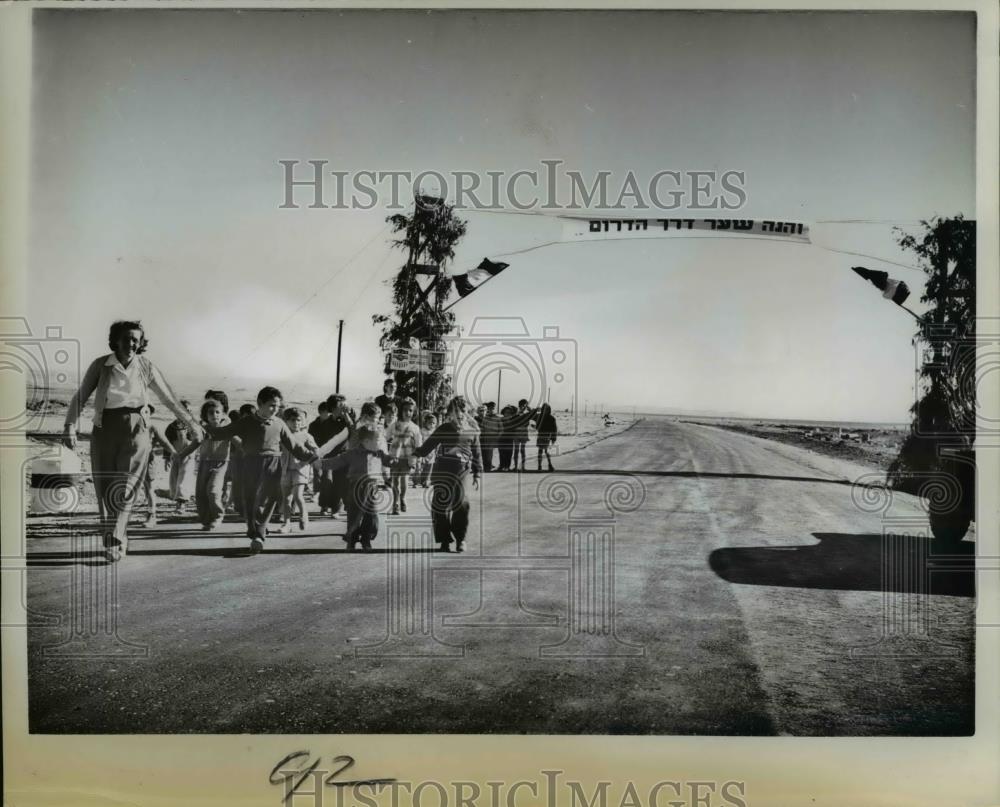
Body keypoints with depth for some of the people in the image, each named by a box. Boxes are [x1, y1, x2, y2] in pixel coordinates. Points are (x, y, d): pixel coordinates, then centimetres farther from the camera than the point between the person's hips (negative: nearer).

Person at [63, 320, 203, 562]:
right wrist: (70, 426, -13)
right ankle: (118, 542, 11)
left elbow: (169, 398, 10)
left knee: (125, 487, -12)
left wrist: (191, 422, 12)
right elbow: (80, 397, -1)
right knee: (106, 487, 1)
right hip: (105, 430, 1)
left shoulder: (146, 367, 2)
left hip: (136, 429, -1)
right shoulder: (100, 365, 1)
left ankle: (114, 542, -10)